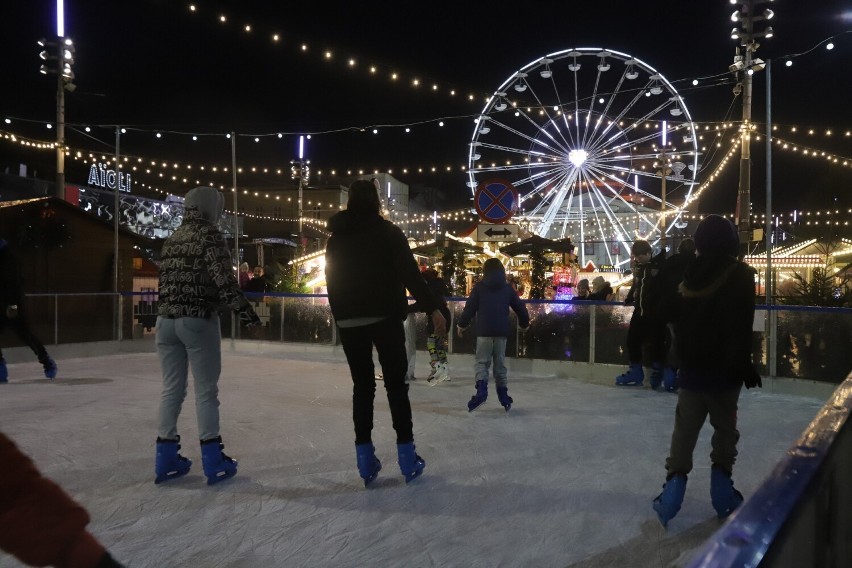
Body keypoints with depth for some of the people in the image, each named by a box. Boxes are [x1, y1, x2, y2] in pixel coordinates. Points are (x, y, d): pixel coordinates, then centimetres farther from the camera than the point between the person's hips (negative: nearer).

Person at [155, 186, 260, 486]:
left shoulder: (171, 240, 14)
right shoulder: (208, 234, -8)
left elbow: (165, 280, 17)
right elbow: (223, 277, -17)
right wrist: (242, 307, -15)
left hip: (166, 319, 7)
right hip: (198, 321, -7)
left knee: (171, 388, 12)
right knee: (206, 389, 0)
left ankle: (166, 458, 18)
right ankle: (212, 460, 7)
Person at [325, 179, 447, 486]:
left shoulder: (336, 237, 10)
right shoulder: (388, 231, -3)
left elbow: (332, 281, 12)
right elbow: (410, 273, -12)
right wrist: (432, 308, -13)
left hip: (348, 321, 4)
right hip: (384, 317, -4)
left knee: (362, 385, 8)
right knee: (396, 383, 3)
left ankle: (365, 459, 8)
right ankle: (406, 455, 6)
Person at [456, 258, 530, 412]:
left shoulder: (479, 287, 0)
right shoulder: (507, 288, 9)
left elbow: (470, 307, -3)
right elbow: (520, 307, 14)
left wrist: (461, 325, 9)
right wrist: (524, 323, 32)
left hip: (484, 331, -3)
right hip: (501, 331, 3)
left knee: (482, 361, 3)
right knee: (500, 363, 13)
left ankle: (481, 389, -19)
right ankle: (503, 395, 15)